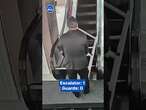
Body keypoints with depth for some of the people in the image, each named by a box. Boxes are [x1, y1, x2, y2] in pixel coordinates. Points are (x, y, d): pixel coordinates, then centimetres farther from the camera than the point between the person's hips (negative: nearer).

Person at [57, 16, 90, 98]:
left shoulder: (63, 38, -20)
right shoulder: (83, 36, -22)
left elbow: (61, 51, -5)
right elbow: (86, 51, -9)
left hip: (69, 64, 1)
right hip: (82, 63, 0)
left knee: (73, 80, 25)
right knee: (84, 78, 27)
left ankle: (77, 94, 45)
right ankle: (86, 91, 50)